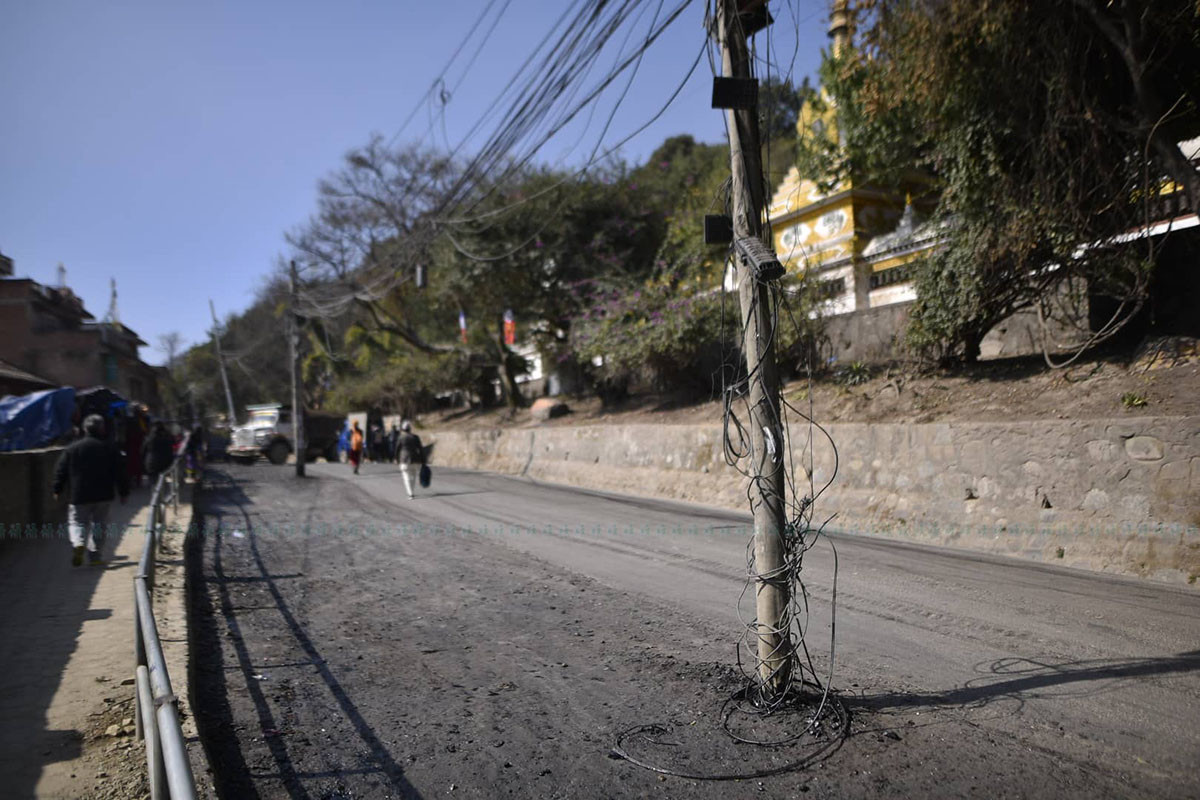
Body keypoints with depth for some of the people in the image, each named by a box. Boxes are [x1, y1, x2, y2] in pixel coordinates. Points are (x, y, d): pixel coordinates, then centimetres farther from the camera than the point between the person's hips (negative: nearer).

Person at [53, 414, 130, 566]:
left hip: (80, 496, -1)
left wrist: (57, 490, 17)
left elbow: (61, 471, 4)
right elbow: (121, 472, 1)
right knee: (99, 524, 10)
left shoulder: (72, 449, -1)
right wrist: (123, 492, 9)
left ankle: (78, 543, -18)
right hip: (103, 495, 1)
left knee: (77, 521, 11)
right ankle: (94, 556, 10)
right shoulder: (110, 448, -1)